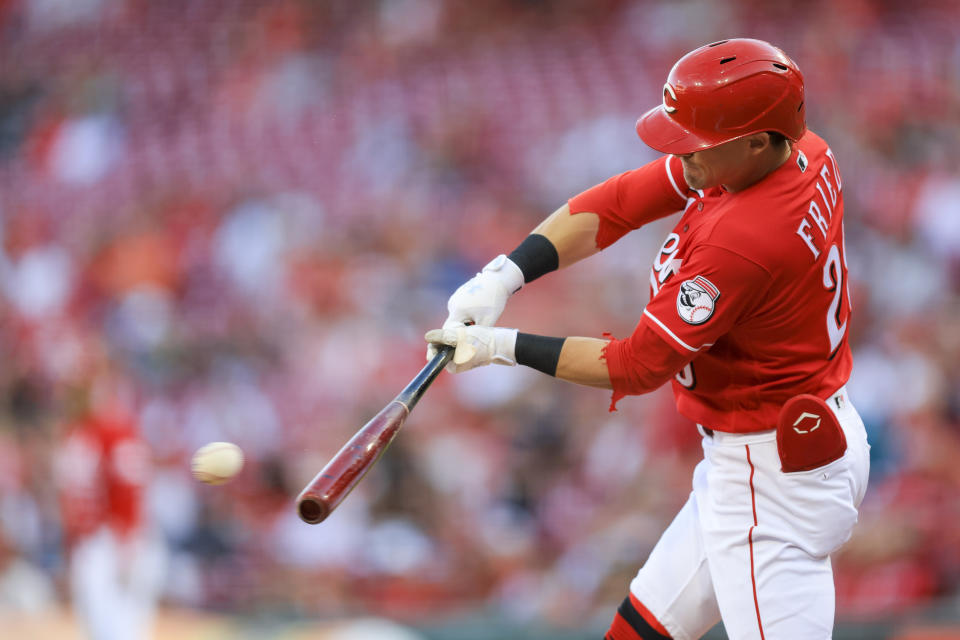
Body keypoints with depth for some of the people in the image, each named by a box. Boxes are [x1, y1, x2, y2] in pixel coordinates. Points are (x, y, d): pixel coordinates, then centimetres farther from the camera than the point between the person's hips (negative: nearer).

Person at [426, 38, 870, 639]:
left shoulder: (744, 241, -30)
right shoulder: (804, 152, -3)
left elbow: (639, 366, -20)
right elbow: (618, 204, 1)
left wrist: (503, 346, -12)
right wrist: (506, 274, -9)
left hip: (774, 486, -11)